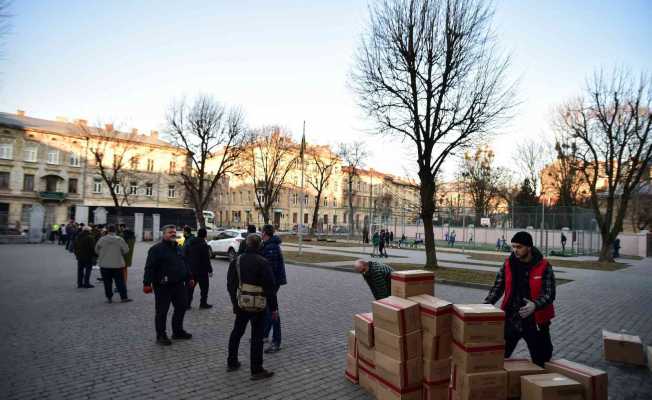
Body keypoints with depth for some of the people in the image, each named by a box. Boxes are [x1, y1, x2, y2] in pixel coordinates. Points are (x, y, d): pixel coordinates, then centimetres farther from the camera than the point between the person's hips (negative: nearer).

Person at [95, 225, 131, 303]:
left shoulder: (102, 239, -7)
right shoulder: (119, 239, -9)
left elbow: (96, 250, 4)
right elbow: (126, 249, -5)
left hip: (105, 264, 1)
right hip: (117, 264, -1)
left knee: (107, 282, 10)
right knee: (120, 281, 6)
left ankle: (109, 298, 14)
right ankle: (123, 297, 7)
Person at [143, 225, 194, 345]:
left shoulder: (178, 248, 15)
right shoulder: (156, 249, -8)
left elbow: (184, 264, 23)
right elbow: (150, 267, -13)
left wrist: (189, 278, 23)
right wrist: (147, 283, -19)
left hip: (179, 284, 7)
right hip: (163, 286, -7)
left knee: (181, 307, 12)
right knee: (162, 311, 2)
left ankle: (178, 331, 28)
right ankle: (161, 336, 15)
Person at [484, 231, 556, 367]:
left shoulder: (544, 267, -9)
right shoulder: (508, 264, -1)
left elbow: (550, 294, -12)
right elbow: (497, 288, 4)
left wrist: (535, 305, -31)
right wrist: (486, 304, -11)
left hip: (535, 321, -2)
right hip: (510, 319, 2)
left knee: (541, 361, 14)